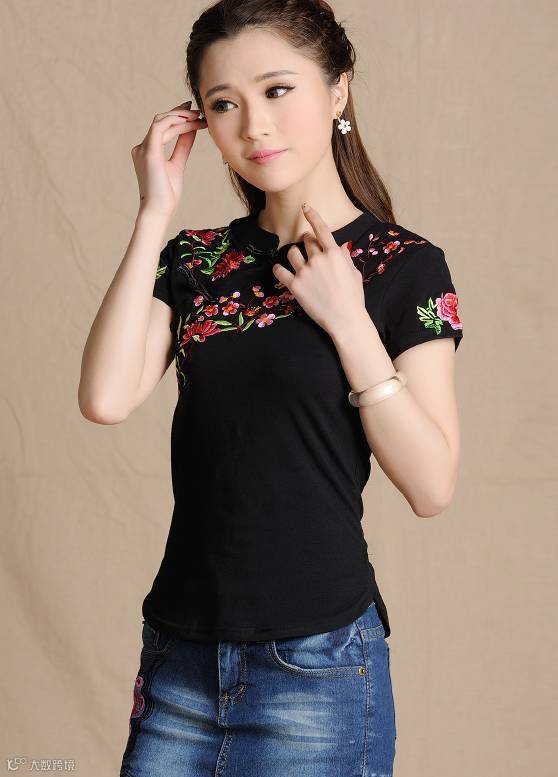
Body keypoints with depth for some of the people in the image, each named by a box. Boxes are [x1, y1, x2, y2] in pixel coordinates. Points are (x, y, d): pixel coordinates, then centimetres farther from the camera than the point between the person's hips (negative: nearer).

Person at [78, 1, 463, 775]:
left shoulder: (405, 267, -5)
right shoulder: (195, 259, 5)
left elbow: (432, 487, -10)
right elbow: (106, 399, -11)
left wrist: (347, 321, -15)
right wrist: (154, 216, -9)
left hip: (316, 660, -3)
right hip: (179, 652, 4)